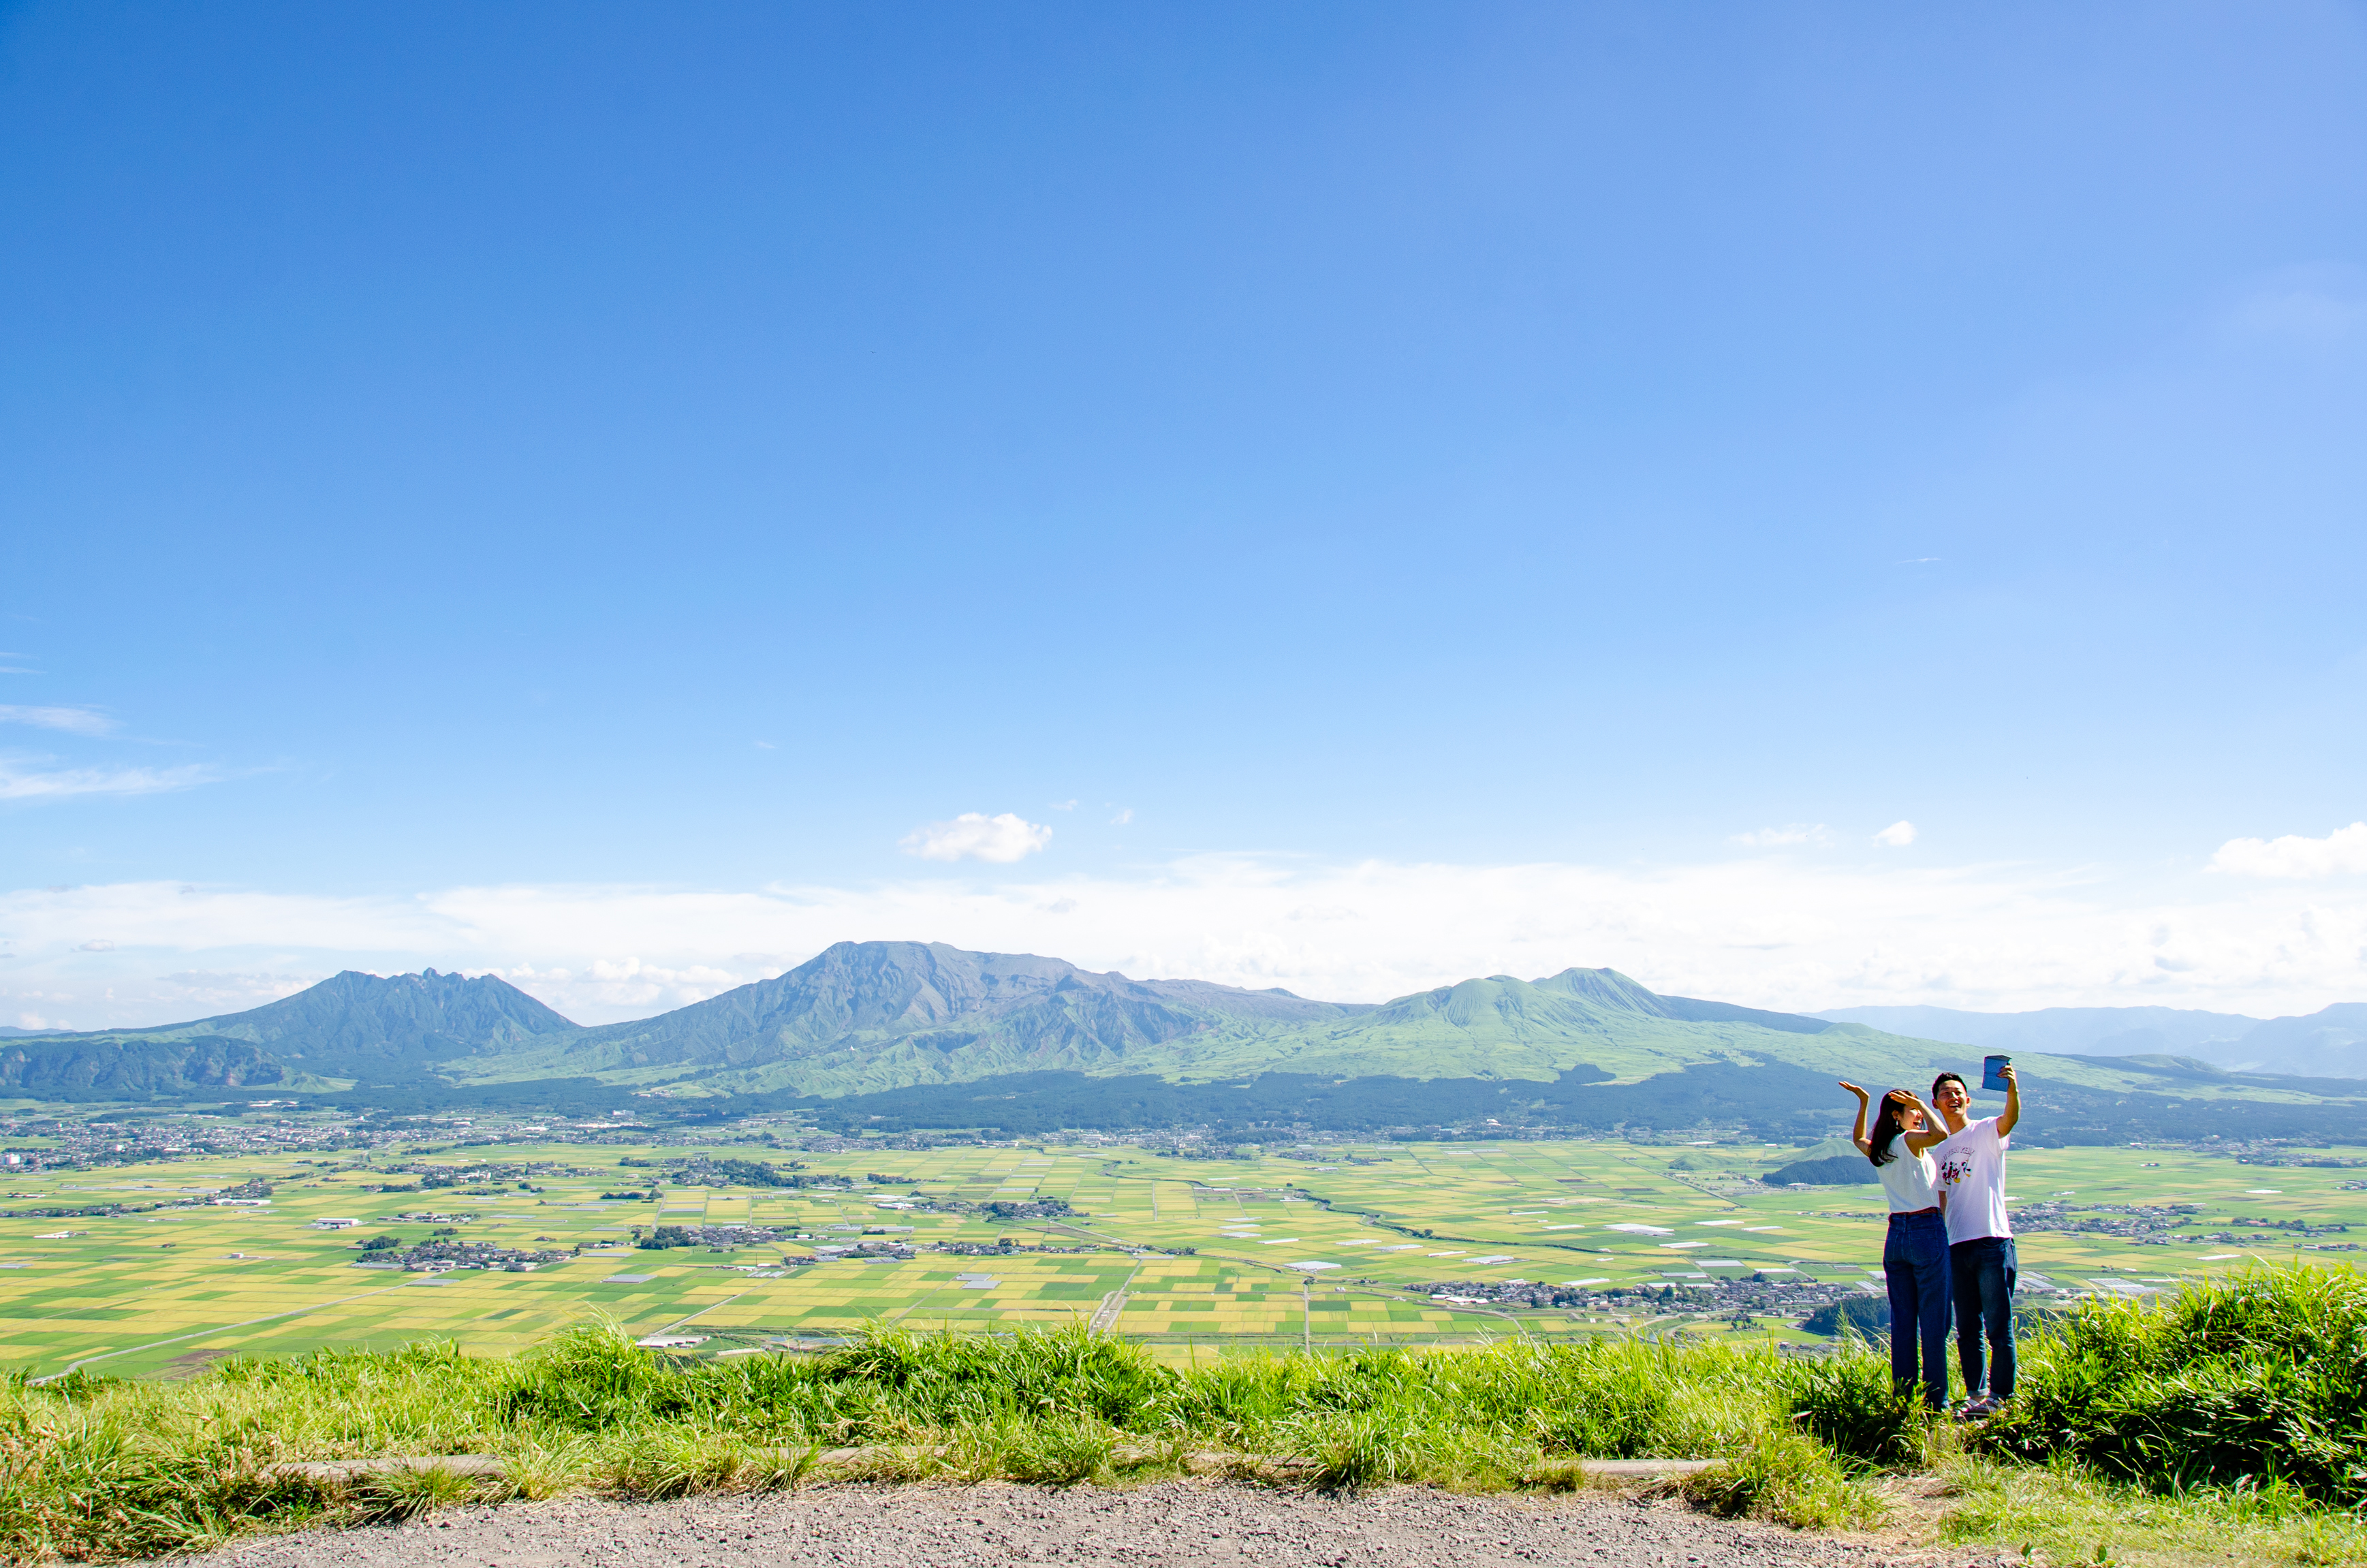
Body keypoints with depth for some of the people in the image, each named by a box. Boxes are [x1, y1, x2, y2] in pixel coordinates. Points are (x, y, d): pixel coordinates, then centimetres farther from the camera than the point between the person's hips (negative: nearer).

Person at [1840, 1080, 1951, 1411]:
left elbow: (1858, 1138, 34)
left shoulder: (1878, 1151, 11)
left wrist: (1863, 1102, 28)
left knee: (1902, 1322, 9)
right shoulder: (1909, 1141, -10)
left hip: (1896, 1235, 7)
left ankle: (1903, 1396, 12)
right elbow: (1940, 1134, -29)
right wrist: (1920, 1104, -14)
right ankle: (1936, 1400, 0)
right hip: (1927, 1232, -7)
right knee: (1933, 1322, -2)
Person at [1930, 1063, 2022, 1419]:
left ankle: (2001, 1398, 6)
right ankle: (1976, 1395, 20)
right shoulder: (1939, 1149, 16)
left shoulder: (1986, 1132, -1)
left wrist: (2013, 1088, -44)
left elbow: (2010, 1118, -24)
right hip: (1957, 1246, 6)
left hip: (1993, 1242, -6)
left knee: (1999, 1328, -2)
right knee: (1967, 1331, 12)